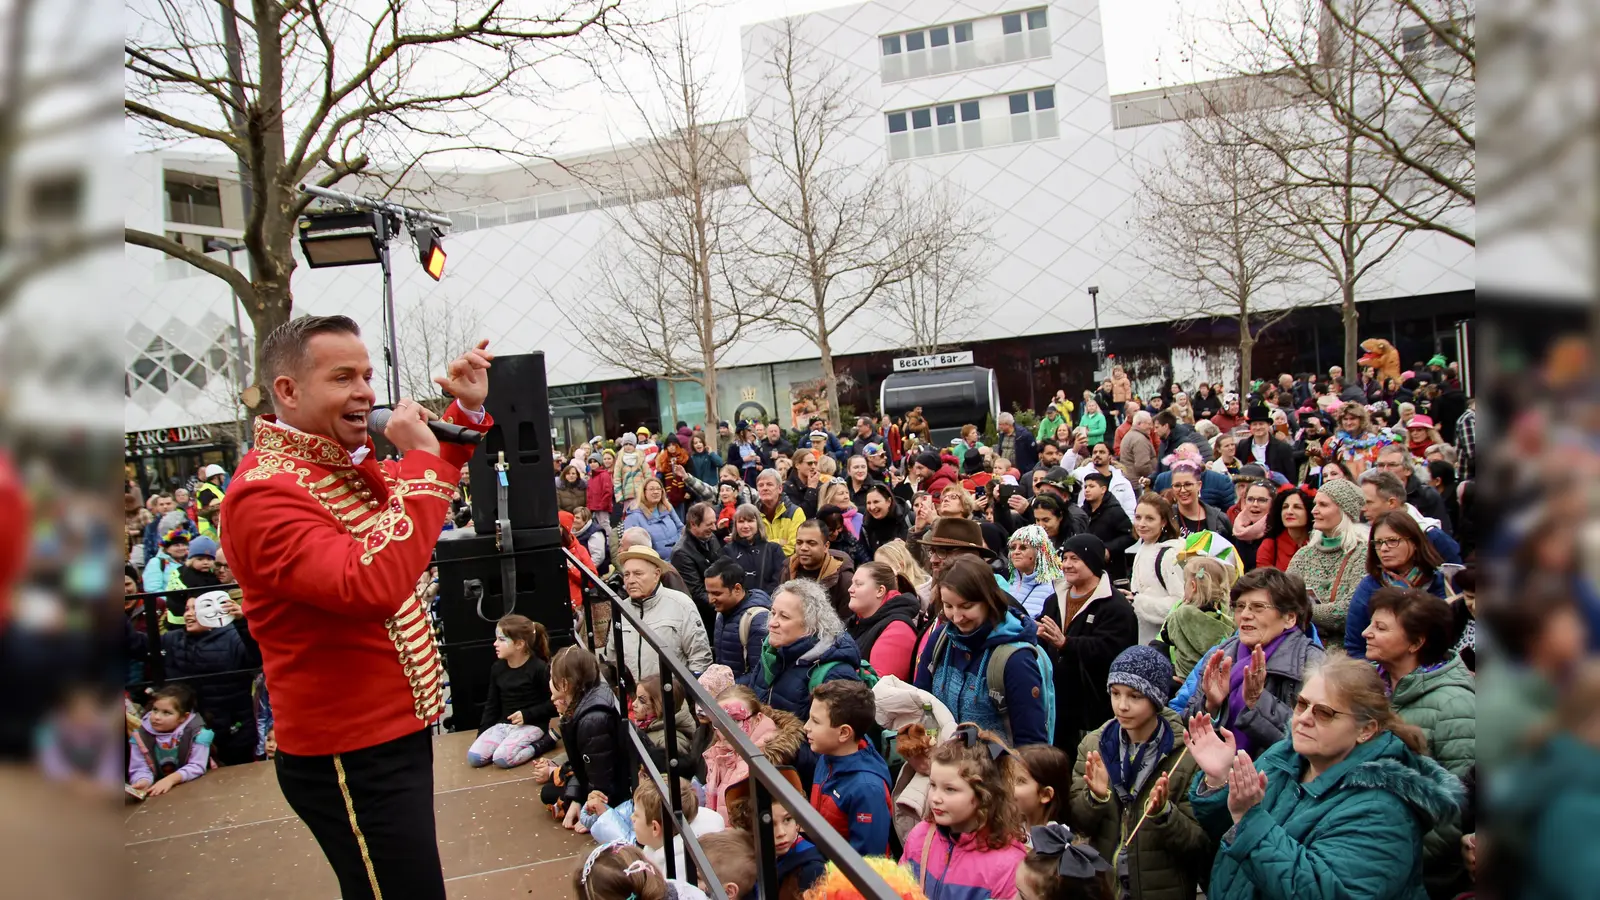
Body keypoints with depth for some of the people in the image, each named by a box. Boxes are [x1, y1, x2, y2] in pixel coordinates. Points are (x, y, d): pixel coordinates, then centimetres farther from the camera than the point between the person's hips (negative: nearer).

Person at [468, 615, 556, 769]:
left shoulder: (539, 668, -13)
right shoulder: (497, 668, 6)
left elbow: (555, 703, -10)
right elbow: (491, 705, 15)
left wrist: (527, 714, -16)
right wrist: (482, 734, 8)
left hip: (532, 724, -7)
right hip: (503, 723, 7)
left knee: (502, 758, -29)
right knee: (473, 757, -14)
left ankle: (541, 743, -8)